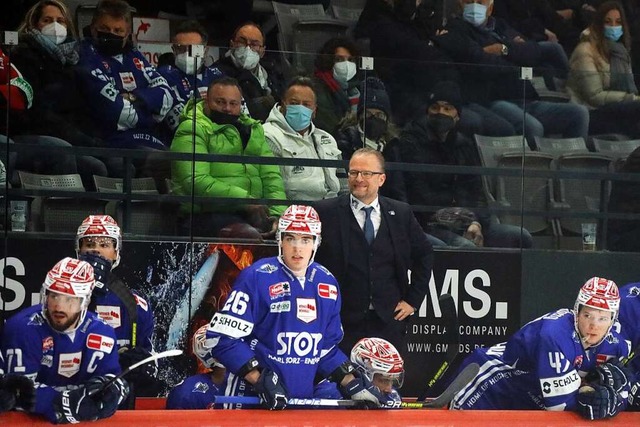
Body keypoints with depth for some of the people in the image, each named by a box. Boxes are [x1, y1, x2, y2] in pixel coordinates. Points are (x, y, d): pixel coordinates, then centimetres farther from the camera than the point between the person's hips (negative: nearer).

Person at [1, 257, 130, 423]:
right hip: (30, 418, -4)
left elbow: (110, 376, 1)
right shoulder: (23, 328, -16)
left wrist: (111, 387, -22)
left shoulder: (100, 332, -3)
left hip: (83, 419, 4)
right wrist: (68, 401, -31)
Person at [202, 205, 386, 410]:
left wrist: (351, 382, 7)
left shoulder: (327, 284, 10)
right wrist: (260, 379, -18)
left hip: (304, 399, 5)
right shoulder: (256, 277, -10)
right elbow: (221, 337, -13)